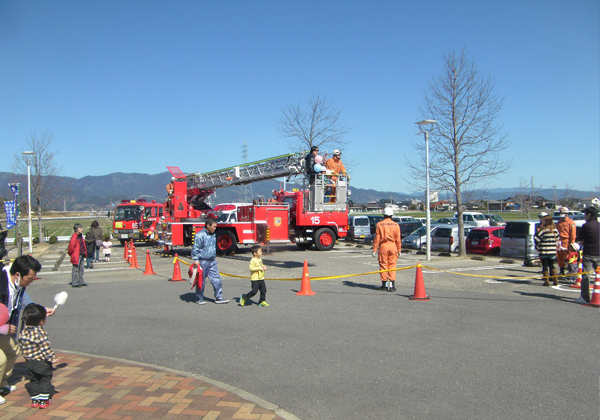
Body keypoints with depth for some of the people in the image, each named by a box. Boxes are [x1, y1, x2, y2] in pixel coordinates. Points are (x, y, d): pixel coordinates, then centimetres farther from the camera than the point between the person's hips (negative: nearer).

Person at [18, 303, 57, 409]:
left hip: (29, 362, 6)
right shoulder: (40, 332, -24)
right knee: (46, 380, 9)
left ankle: (34, 400, 24)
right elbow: (46, 347, -22)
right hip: (41, 362, -6)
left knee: (33, 380, 19)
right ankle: (43, 400, 9)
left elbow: (22, 345, 8)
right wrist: (52, 358, -13)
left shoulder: (23, 331, -3)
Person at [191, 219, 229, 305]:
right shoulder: (200, 235, -15)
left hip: (212, 262, 7)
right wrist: (196, 259, -15)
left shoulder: (213, 235, 11)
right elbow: (195, 248, -13)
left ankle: (219, 298, 10)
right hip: (202, 261, -7)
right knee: (201, 281, 5)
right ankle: (200, 299, 19)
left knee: (217, 280, 3)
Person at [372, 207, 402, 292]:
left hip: (383, 246, -1)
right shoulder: (396, 225, 2)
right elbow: (398, 239, 3)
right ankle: (392, 285, 2)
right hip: (393, 246, 1)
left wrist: (374, 249, 0)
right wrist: (399, 250, 11)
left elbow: (377, 238, -3)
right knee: (392, 266, 5)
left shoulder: (379, 224, -3)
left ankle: (384, 284, 14)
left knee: (383, 265, 7)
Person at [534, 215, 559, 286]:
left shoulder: (543, 230, -16)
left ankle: (546, 281, 2)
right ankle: (556, 280, 15)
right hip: (553, 251, 5)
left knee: (545, 266, 3)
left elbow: (536, 238, -17)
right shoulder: (555, 230, 3)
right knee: (551, 265, 17)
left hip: (544, 251, -5)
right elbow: (557, 238, 15)